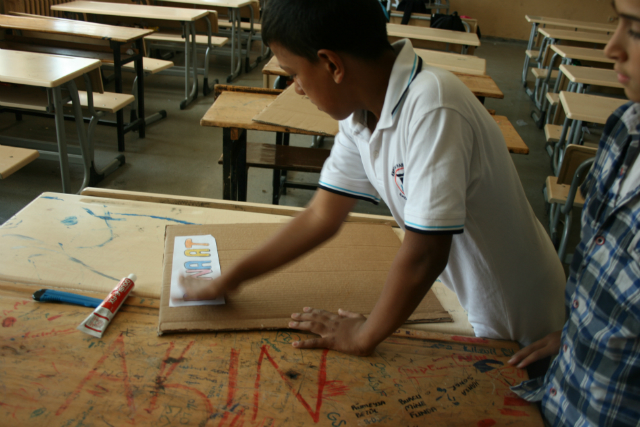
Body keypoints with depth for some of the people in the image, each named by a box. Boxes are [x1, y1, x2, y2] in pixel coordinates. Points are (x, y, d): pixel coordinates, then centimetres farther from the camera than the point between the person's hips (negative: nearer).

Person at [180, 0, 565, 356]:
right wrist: (229, 280, 5)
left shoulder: (431, 107, -33)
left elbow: (424, 254, -31)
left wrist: (364, 336, -15)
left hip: (523, 325, -6)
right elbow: (321, 216, 1)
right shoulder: (360, 114, -8)